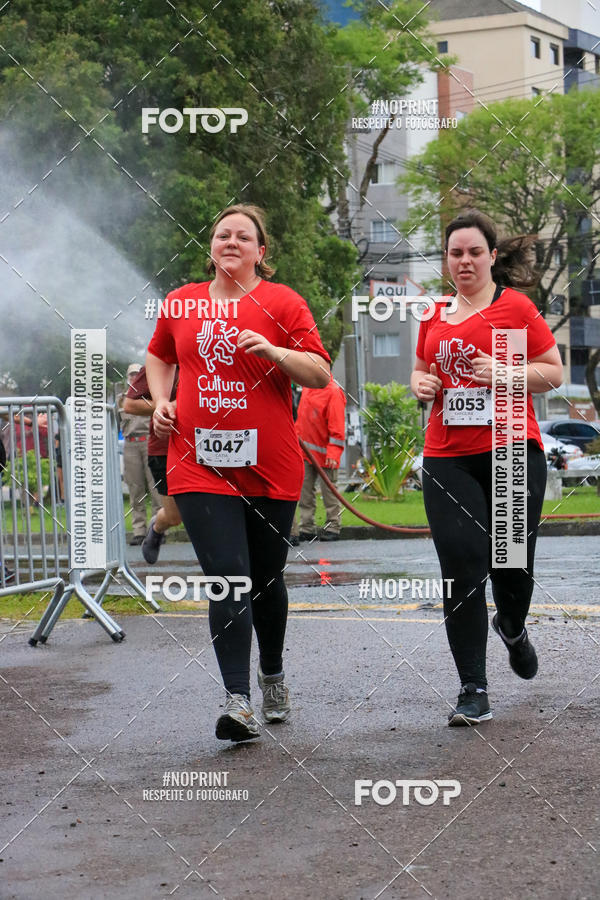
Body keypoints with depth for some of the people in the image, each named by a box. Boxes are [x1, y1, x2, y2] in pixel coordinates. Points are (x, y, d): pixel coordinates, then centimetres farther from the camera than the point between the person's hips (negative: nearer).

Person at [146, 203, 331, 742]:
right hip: (200, 465, 1)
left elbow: (321, 375, -3)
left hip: (271, 468, 0)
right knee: (228, 580, -12)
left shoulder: (281, 302, 0)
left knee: (266, 578, 13)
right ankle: (238, 702, -14)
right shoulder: (181, 302, 9)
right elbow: (159, 356, 28)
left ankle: (273, 674, 37)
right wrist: (161, 400, 10)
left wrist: (274, 351, -19)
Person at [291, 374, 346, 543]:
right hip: (306, 450, 7)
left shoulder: (334, 392, -13)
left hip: (324, 453, -7)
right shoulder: (307, 389, 9)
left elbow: (337, 426, -15)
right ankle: (307, 528, 13)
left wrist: (333, 453, -19)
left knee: (329, 491, 2)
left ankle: (333, 528, 11)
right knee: (305, 491, 7)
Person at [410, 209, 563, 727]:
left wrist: (503, 372, -15)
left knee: (512, 563, 4)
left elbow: (554, 372, 1)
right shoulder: (435, 317, 14)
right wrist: (422, 385, 5)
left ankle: (513, 628, 41)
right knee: (463, 570, -5)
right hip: (448, 458, 3)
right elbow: (420, 371, 28)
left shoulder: (514, 306, 1)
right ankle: (474, 691, 0)